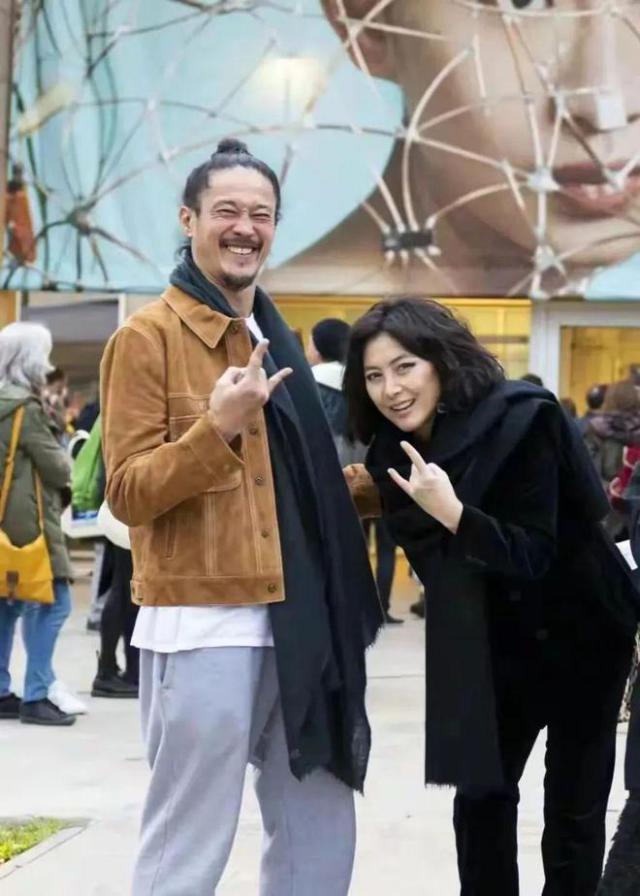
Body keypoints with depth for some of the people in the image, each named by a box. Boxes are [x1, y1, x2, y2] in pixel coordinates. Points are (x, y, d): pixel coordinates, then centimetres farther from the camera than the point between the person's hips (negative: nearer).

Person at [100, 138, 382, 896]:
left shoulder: (275, 340, 16)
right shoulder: (148, 337, -8)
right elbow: (128, 494, -13)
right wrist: (218, 426, -25)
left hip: (294, 618, 8)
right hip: (201, 623, -8)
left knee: (320, 831, 14)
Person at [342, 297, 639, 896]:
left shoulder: (518, 421, -25)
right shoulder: (395, 448, -5)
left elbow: (534, 555, -27)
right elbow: (431, 552, 4)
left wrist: (452, 513, -39)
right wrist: (373, 501, -10)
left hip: (578, 631, -6)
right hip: (494, 639, 6)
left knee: (574, 802, 2)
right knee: (480, 790, 9)